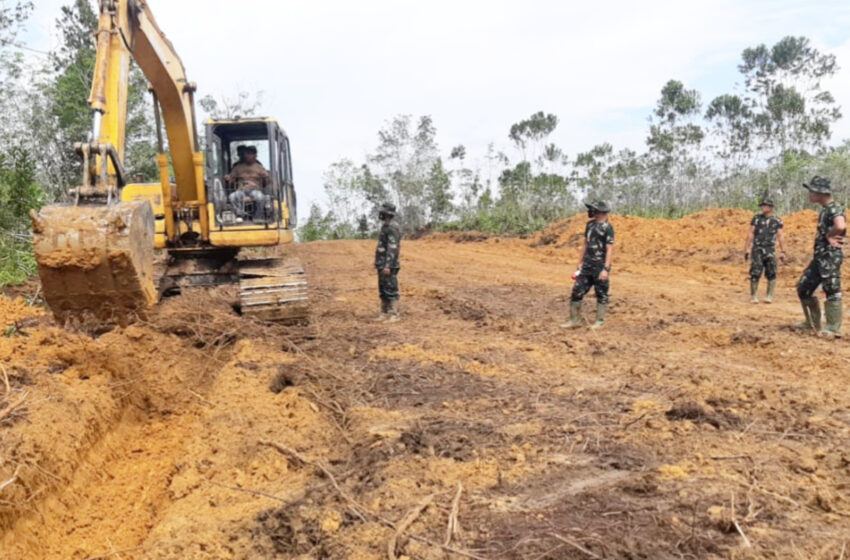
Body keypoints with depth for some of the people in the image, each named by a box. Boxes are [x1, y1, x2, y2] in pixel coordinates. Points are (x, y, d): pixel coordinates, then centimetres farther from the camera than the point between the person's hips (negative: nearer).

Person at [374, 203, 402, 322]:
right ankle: (384, 313, 16)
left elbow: (393, 249, -23)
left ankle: (394, 315, -3)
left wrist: (388, 266, -27)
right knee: (383, 291, 11)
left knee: (391, 291, -7)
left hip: (388, 266, -10)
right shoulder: (385, 227, 16)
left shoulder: (392, 228, -17)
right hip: (382, 265, 10)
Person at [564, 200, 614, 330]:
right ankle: (575, 320, 12)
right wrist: (580, 262, 17)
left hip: (600, 267, -7)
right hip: (587, 266, 7)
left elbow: (610, 250, -16)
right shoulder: (590, 225, 9)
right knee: (577, 291, 4)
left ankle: (600, 321, 15)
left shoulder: (607, 228, -13)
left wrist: (606, 269, -23)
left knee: (601, 295, 4)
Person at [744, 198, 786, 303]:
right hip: (757, 249, 0)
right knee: (755, 273, -5)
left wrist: (782, 251, -1)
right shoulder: (756, 218, 6)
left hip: (770, 250, 0)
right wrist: (747, 249, 0)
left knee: (771, 274, -5)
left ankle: (769, 296, 2)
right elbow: (750, 234, 6)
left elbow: (780, 236, 5)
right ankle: (753, 296, 3)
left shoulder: (777, 221, 6)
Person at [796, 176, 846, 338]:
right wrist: (828, 236, 0)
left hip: (830, 256, -10)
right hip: (819, 256, 10)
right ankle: (813, 323, 24)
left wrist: (829, 235, -17)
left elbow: (840, 226, -34)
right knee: (803, 288, 13)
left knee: (832, 291, -4)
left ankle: (833, 328, 3)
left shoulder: (834, 208, -14)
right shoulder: (824, 210, 15)